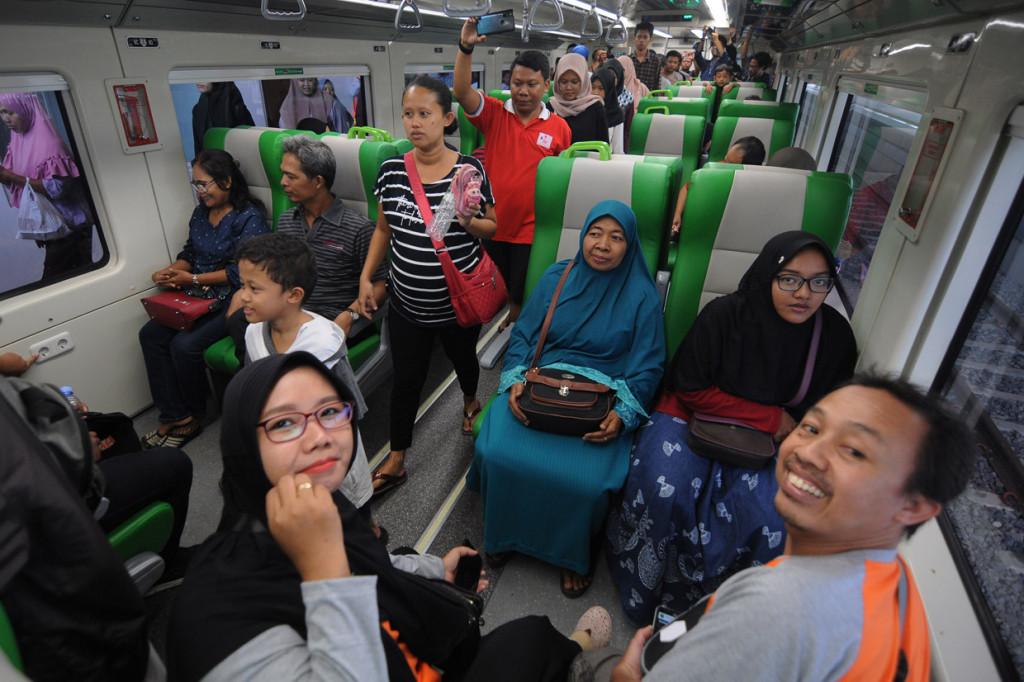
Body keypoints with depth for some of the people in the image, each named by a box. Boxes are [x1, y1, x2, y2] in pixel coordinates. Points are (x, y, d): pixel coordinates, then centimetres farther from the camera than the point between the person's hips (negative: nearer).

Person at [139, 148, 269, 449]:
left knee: (185, 345, -22)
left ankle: (192, 416, 4)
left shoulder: (248, 218, -12)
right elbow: (190, 252, 22)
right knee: (151, 334, -8)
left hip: (232, 301, -9)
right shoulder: (200, 213, 14)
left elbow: (241, 272, -18)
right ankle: (174, 417, -5)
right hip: (199, 299, 9)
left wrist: (192, 279, -15)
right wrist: (170, 272, 1)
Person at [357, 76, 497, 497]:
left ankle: (471, 401, 59)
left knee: (463, 359, 23)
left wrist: (468, 220, -23)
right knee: (406, 380, 9)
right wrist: (366, 277, 4)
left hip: (459, 300, -1)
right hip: (407, 301, 2)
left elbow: (492, 229, -2)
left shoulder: (469, 170, -10)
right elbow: (384, 229, 10)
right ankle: (395, 463, 26)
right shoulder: (392, 170, -2)